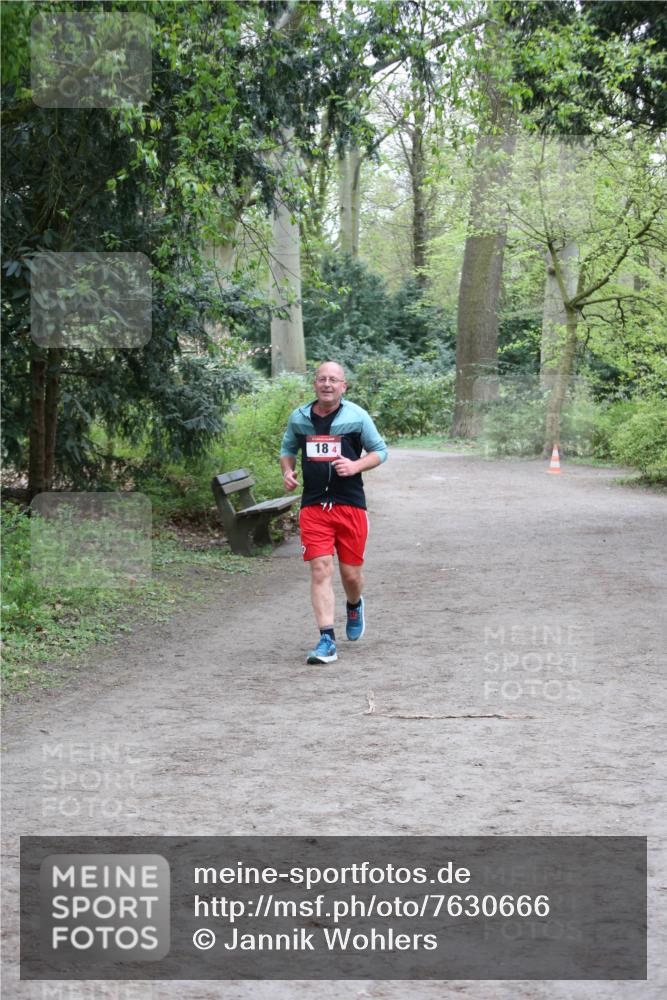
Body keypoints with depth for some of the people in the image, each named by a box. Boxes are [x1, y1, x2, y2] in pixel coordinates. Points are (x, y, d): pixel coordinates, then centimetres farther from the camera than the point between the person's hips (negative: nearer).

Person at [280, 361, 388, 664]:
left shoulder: (356, 416, -1)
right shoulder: (299, 418, 5)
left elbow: (380, 450, 7)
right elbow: (288, 449, 23)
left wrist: (356, 466, -12)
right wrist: (287, 470, 2)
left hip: (350, 505, -1)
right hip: (313, 506, 1)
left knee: (350, 571, 6)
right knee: (321, 569, -11)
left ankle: (354, 606, 43)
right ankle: (327, 641, -12)